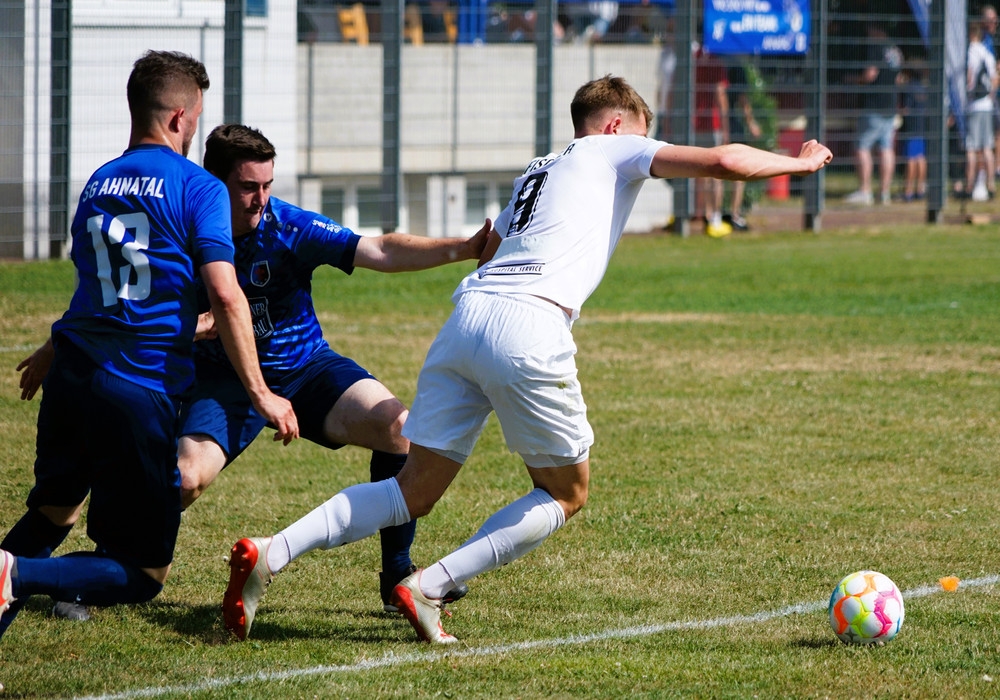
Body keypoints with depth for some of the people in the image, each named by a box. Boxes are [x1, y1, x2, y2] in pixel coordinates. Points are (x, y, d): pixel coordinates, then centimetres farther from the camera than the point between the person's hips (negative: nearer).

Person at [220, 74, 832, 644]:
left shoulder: (536, 174, 34)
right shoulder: (616, 151, 14)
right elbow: (723, 160, 6)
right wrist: (800, 162, 19)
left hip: (466, 316, 7)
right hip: (528, 327, -7)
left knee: (416, 491, 10)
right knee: (567, 494, 9)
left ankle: (270, 554, -7)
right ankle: (430, 588, -3)